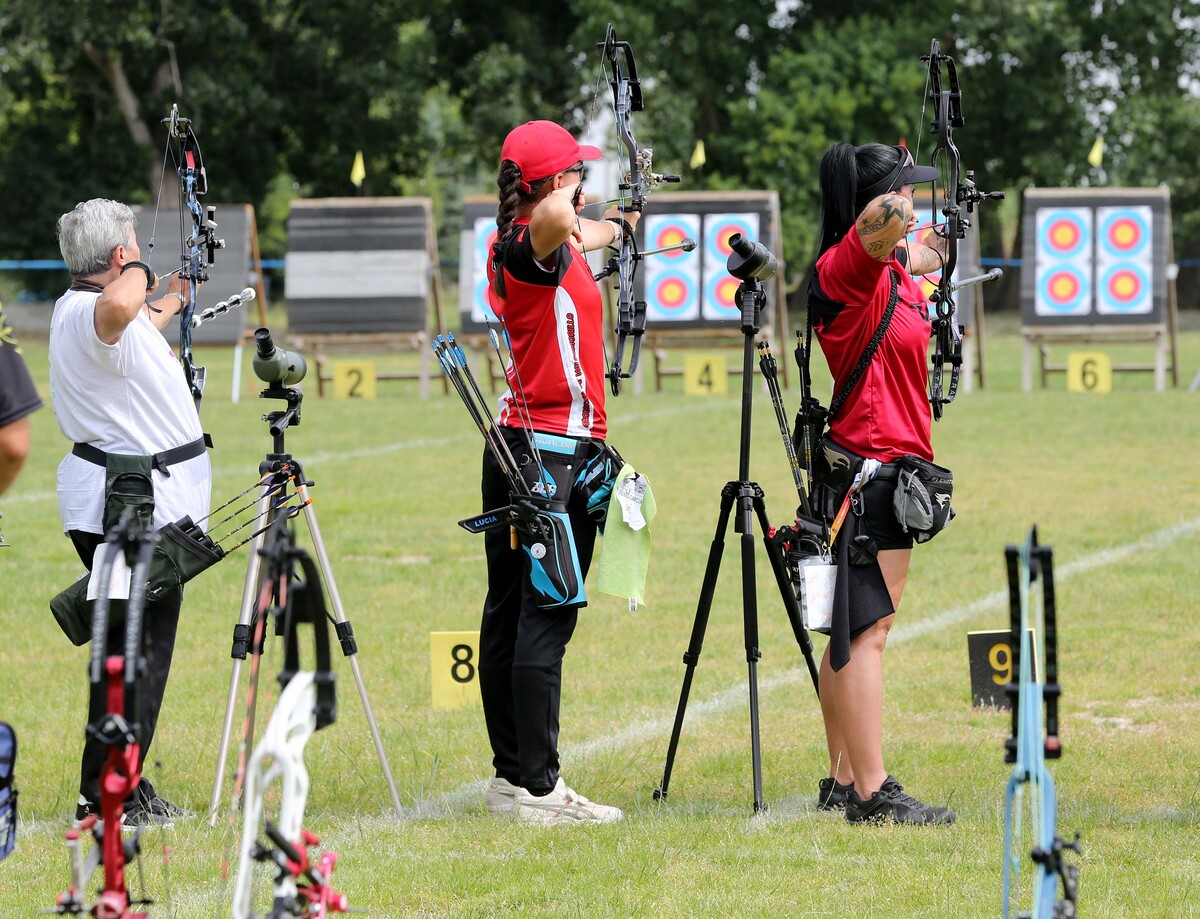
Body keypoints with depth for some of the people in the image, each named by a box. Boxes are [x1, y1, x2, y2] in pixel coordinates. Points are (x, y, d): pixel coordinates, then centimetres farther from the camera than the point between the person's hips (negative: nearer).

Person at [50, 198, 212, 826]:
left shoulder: (85, 309, 15)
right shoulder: (86, 314, -19)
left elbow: (135, 323, 41)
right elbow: (117, 308, -46)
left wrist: (169, 303, 62)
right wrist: (138, 274, -23)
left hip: (137, 501, 11)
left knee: (136, 647, 15)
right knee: (136, 650, -9)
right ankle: (106, 798, -8)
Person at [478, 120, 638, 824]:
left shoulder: (530, 246, 13)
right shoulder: (534, 247, -15)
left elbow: (577, 233, 37)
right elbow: (554, 220, -41)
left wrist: (620, 226, 58)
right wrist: (566, 201, -16)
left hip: (517, 447, 10)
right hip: (558, 449, -10)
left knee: (509, 614, 11)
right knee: (545, 620, -10)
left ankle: (511, 777, 17)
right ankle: (539, 789, -11)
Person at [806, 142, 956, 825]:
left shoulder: (895, 274, 14)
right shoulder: (847, 267, -14)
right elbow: (878, 220, -35)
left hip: (893, 467, 10)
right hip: (866, 470, -10)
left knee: (857, 630, 11)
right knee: (868, 629, -10)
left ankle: (845, 782, 16)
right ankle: (871, 794, -12)